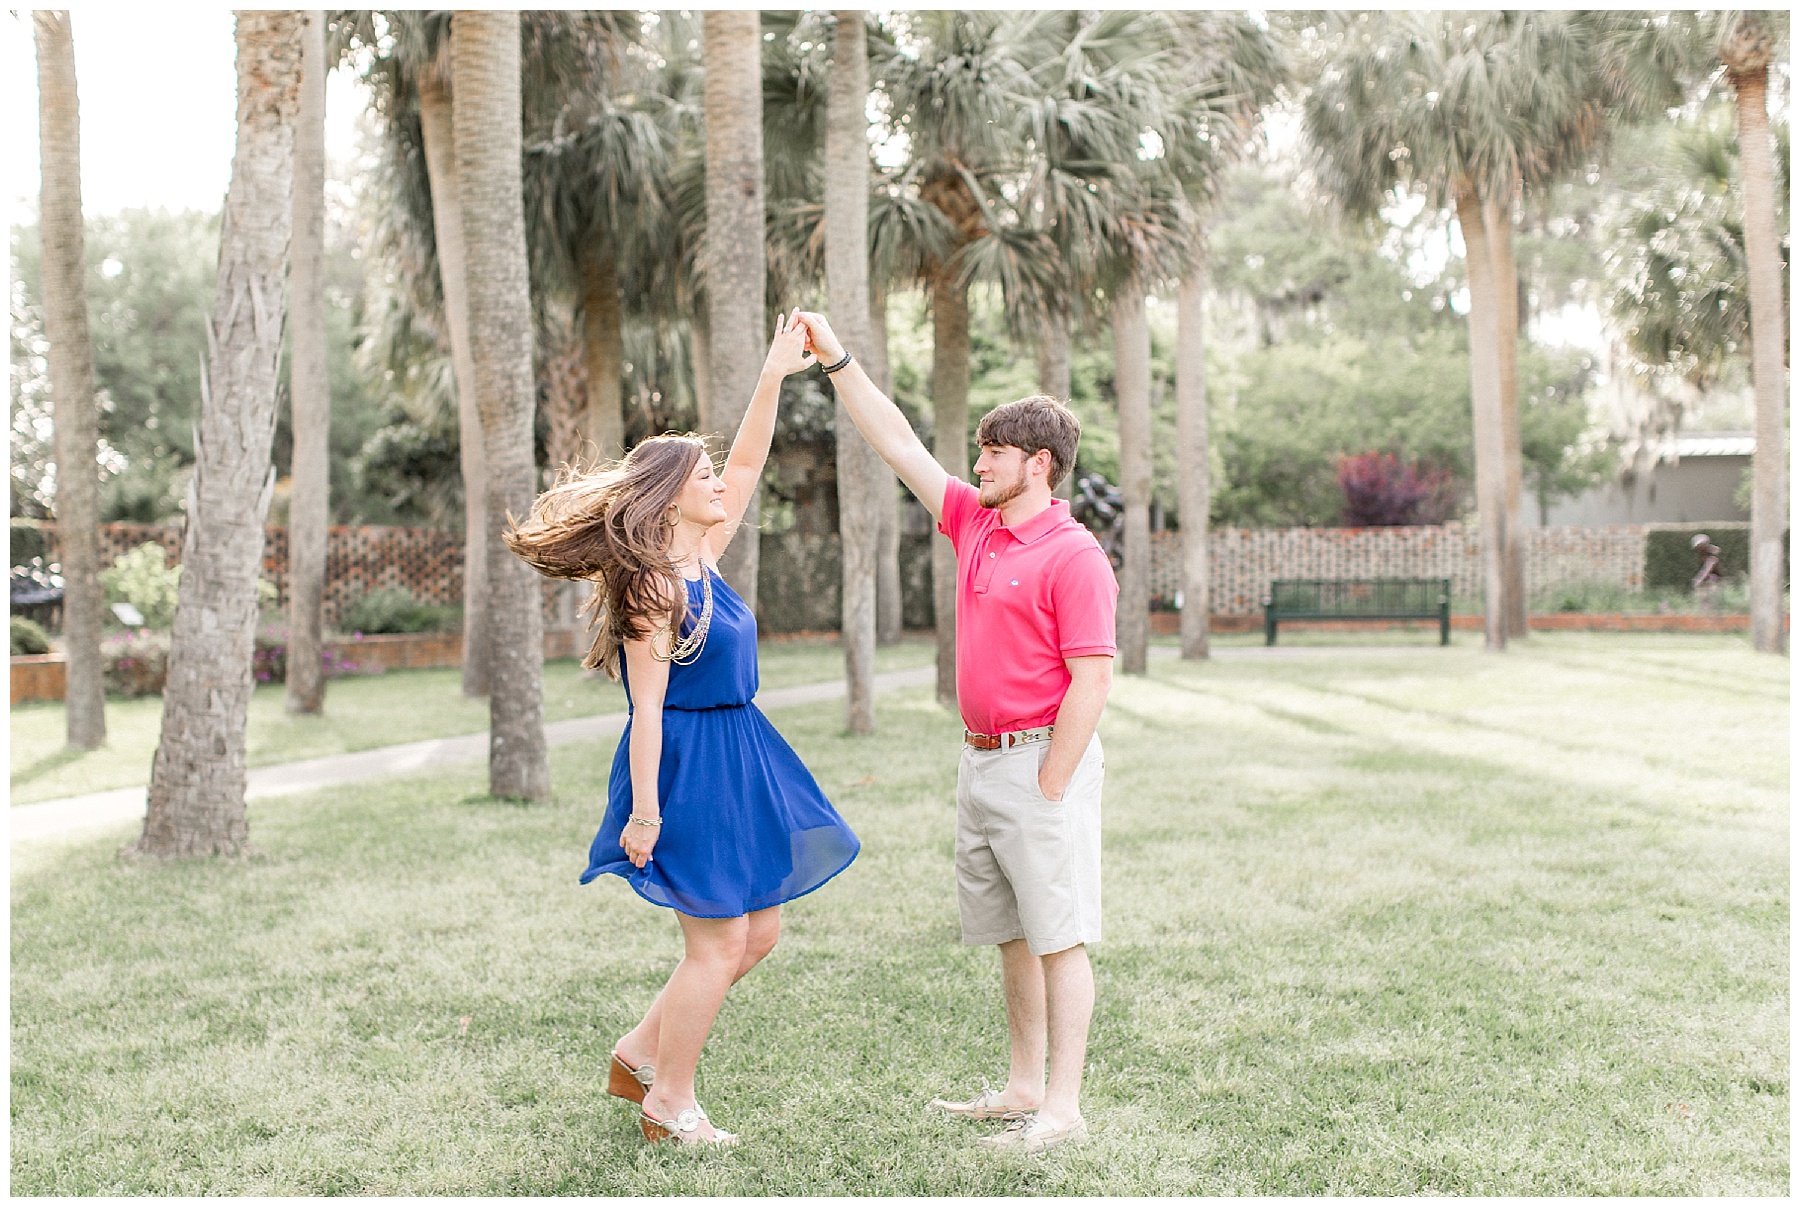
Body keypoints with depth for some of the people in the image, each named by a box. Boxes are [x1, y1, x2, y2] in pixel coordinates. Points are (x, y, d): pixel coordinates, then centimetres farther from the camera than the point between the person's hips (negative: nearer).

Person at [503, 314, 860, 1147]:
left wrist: (773, 378, 11)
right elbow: (648, 708, -18)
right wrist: (645, 810, -18)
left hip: (737, 762, 9)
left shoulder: (700, 561, 8)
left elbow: (747, 466, 15)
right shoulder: (653, 589, -16)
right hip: (687, 768, -9)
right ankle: (669, 1102, 16)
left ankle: (642, 1050, 26)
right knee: (717, 944, 0)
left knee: (758, 932, 14)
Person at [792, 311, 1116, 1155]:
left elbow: (1091, 682, -17)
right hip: (981, 760, 9)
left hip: (1044, 762, -8)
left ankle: (1062, 1107, 4)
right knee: (1011, 936, 14)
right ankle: (1023, 1089, 25)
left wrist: (1049, 789, -17)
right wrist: (836, 361, 12)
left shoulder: (1073, 555, -13)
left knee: (1059, 936, -2)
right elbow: (897, 444, 15)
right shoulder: (975, 524, 11)